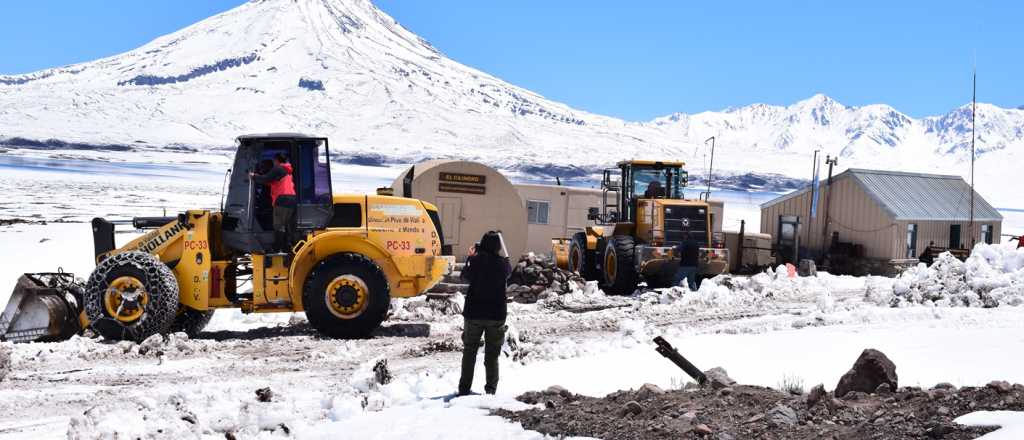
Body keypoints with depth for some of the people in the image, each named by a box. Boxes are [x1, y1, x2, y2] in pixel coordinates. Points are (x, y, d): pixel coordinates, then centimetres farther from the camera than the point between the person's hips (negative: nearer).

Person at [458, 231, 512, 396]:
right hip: (496, 314, 1)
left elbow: (465, 276, 5)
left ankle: (464, 389, 10)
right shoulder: (502, 263, -8)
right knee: (492, 355, 10)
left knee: (469, 352, 10)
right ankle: (491, 389, 7)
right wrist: (504, 257, 25)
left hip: (474, 313, -1)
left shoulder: (476, 260, -12)